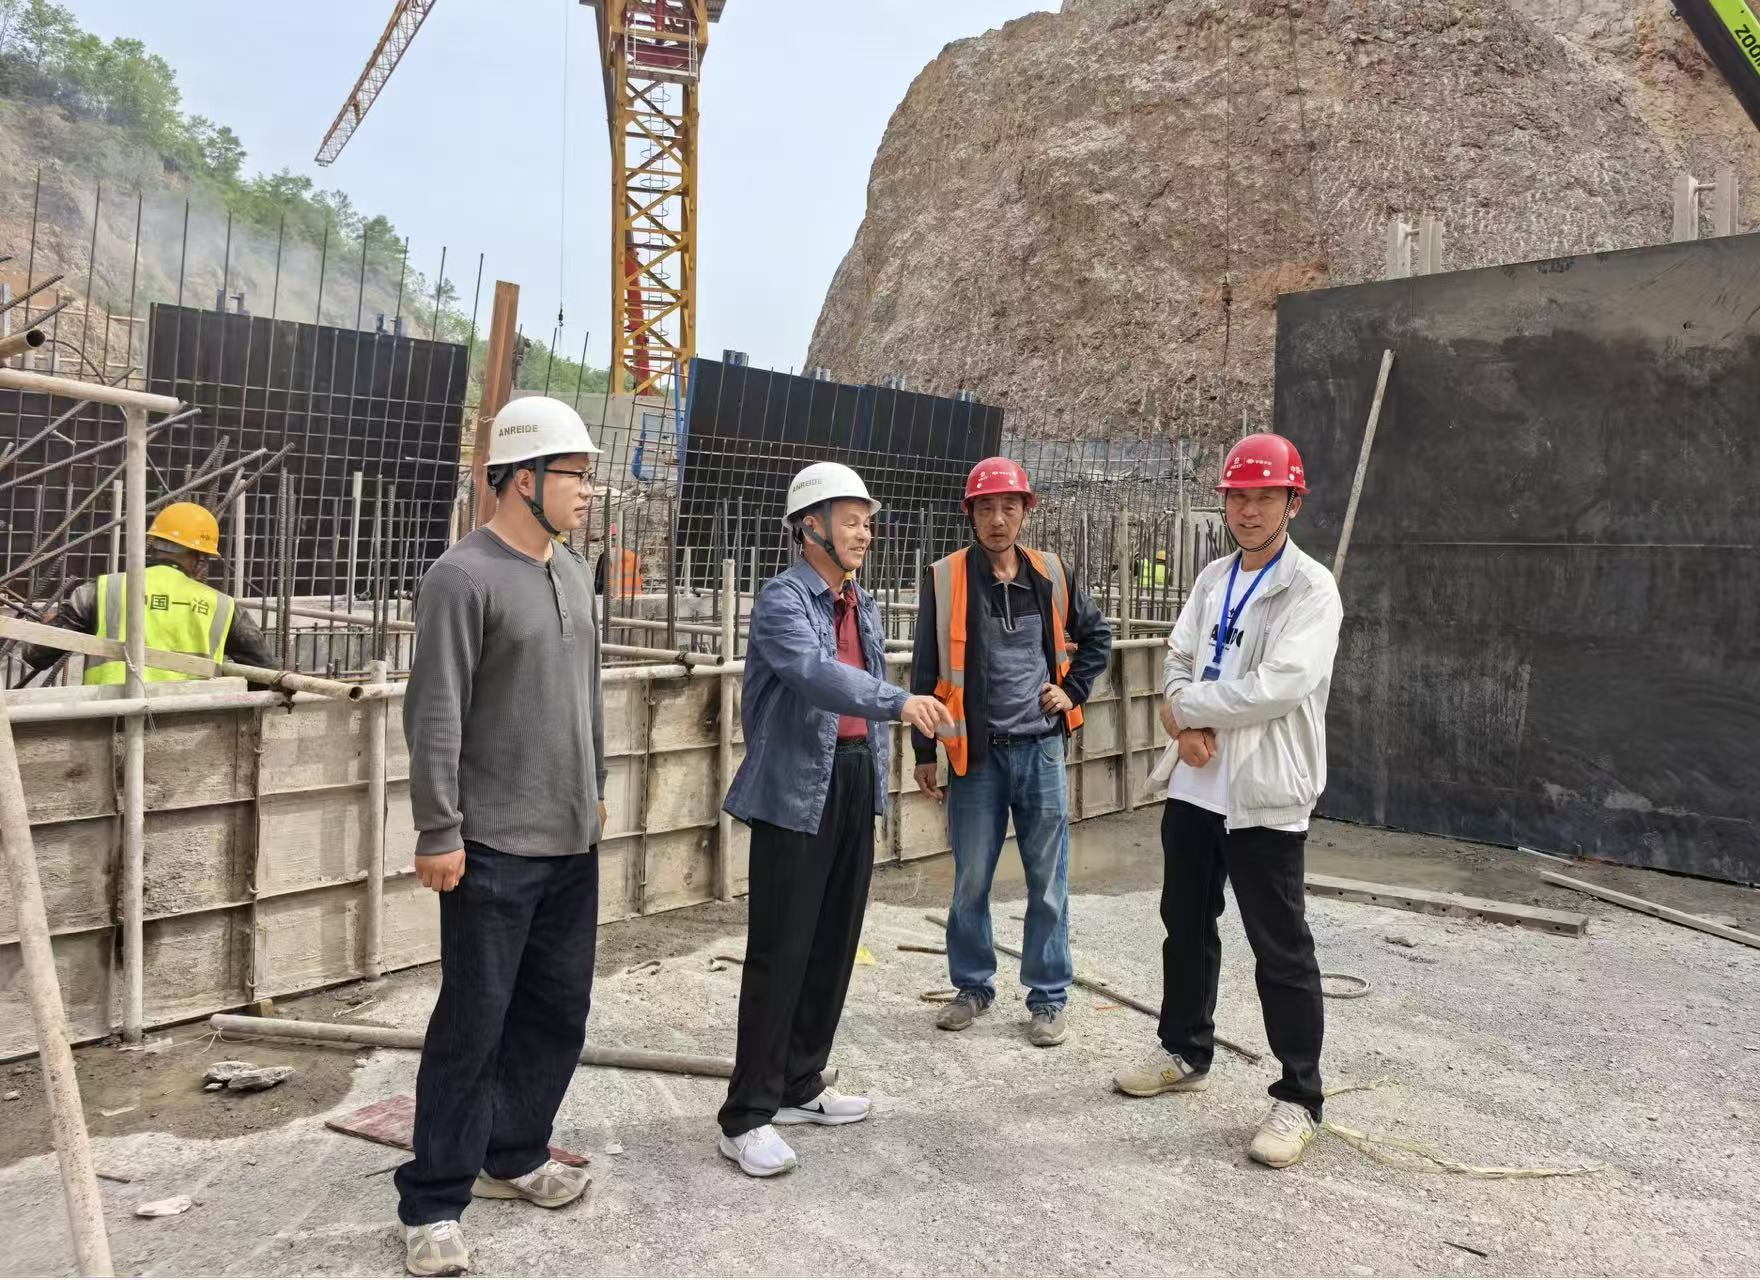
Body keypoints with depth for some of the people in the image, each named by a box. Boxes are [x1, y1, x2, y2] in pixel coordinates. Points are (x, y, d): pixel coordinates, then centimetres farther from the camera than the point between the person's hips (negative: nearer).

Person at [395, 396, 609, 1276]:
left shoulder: (573, 571, 11)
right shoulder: (464, 576, -13)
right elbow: (435, 716, -15)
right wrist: (439, 832, -16)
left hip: (572, 843, 8)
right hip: (493, 848, -7)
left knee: (558, 1013, 15)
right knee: (473, 1025, 1)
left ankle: (513, 1156, 34)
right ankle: (433, 1203, 16)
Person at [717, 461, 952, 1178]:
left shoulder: (864, 606, 15)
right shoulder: (783, 599, -11)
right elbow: (815, 673, -29)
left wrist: (876, 776, 14)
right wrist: (899, 702, -39)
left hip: (855, 783, 8)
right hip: (796, 789, -8)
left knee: (834, 945, 13)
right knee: (780, 953, -5)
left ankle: (800, 1087, 28)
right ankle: (748, 1116, 6)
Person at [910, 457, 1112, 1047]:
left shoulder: (1050, 574, 3)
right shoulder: (945, 579, -4)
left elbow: (1097, 635, 20)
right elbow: (926, 671, 0)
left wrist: (1074, 691, 8)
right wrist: (924, 752, 0)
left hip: (1040, 749, 1)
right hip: (976, 753, -1)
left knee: (1048, 883, 7)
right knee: (970, 882, 8)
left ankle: (1050, 998, 20)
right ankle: (972, 986, 27)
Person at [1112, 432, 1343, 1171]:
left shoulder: (1311, 588, -12)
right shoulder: (1213, 580, 12)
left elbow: (1281, 686, -23)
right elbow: (1178, 661, 8)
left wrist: (1186, 708, -13)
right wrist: (1189, 731, -12)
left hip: (1264, 794, -7)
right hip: (1195, 786, 8)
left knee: (1280, 950, 1)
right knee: (1186, 927, 19)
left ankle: (1298, 1099, 15)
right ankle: (1185, 1054, 37)